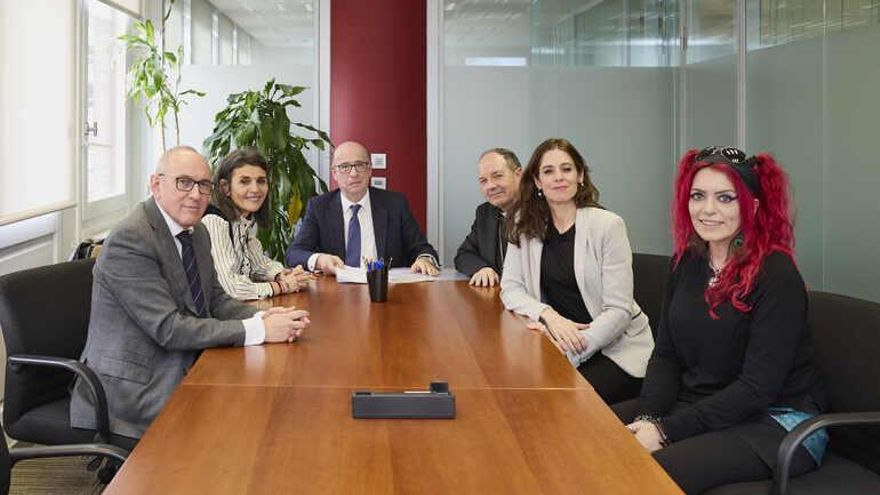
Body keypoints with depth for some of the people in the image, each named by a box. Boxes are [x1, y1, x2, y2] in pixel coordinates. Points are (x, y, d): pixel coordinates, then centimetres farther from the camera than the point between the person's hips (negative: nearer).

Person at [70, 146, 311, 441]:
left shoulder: (197, 234, 9)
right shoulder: (129, 240, -19)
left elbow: (216, 300, 13)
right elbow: (169, 328, -24)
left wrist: (264, 317, -9)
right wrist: (258, 330, -25)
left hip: (185, 370, 9)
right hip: (132, 390, -8)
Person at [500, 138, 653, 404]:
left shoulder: (608, 225, -9)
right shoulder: (525, 225, 4)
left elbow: (618, 311, -12)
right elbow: (510, 288, -2)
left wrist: (569, 352, -23)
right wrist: (549, 316, -21)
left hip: (618, 348, -3)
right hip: (559, 343, 4)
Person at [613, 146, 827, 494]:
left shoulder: (777, 276, -15)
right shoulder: (686, 263, 6)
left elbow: (757, 388, -19)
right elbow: (665, 355, 7)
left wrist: (666, 430, -22)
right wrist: (648, 418, -12)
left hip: (777, 424, -6)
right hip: (698, 407, 7)